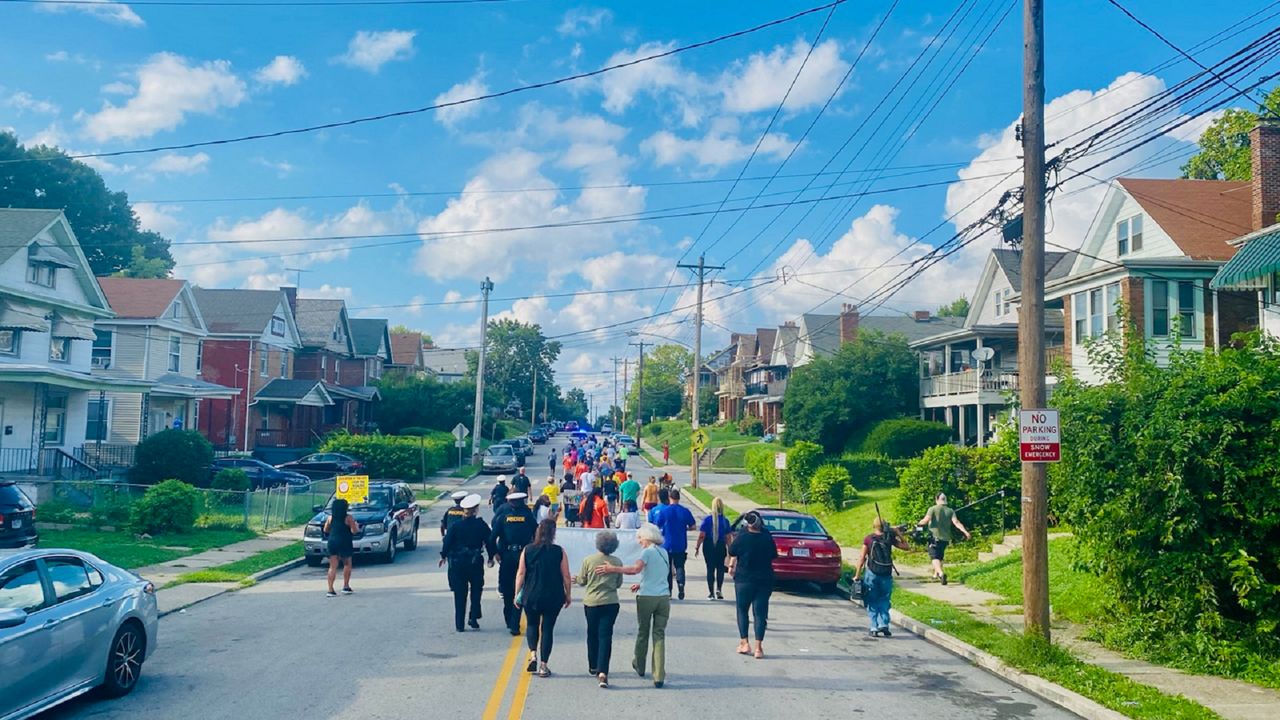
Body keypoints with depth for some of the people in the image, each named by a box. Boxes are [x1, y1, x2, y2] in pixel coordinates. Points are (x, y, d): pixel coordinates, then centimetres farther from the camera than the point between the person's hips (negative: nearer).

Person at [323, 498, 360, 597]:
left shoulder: (330, 518, 6)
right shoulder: (348, 517, -7)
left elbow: (325, 530, 13)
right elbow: (354, 531, -8)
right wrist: (356, 525, 12)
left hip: (332, 543, 3)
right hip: (344, 543, -3)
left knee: (333, 567, 3)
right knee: (347, 564, 15)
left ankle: (330, 590, -5)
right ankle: (346, 587, 15)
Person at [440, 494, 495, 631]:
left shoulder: (455, 526, -5)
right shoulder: (481, 525, -5)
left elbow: (447, 542, -4)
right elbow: (489, 541, -1)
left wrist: (443, 556, 12)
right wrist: (491, 557, 12)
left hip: (458, 563, 1)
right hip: (475, 562, -1)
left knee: (459, 593, 8)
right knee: (476, 589, 17)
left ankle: (459, 624, 10)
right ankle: (473, 617, 5)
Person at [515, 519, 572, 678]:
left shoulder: (527, 550, -3)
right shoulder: (559, 552, -6)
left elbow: (521, 574, -3)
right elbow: (566, 576, -3)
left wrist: (517, 594, 6)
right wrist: (568, 595, 9)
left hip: (530, 596, 1)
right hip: (553, 597, -1)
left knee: (532, 625, 21)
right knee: (547, 628, 8)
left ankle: (533, 655, 3)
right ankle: (543, 666, 8)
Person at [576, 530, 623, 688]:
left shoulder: (588, 561, -9)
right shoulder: (617, 562, -4)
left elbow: (581, 581, 2)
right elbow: (619, 584, 7)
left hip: (591, 602, 0)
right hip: (611, 603, 0)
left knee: (592, 635, 17)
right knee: (605, 636, -2)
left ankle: (593, 667, 30)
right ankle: (602, 672, -14)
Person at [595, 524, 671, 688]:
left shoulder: (647, 551, -8)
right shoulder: (664, 553, 13)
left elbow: (636, 568, -25)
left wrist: (612, 569, -25)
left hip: (646, 597, -4)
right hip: (664, 597, 4)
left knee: (643, 633, 15)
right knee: (659, 635, 3)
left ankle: (639, 666, 35)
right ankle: (659, 677, -4)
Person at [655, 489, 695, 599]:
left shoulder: (664, 511, -8)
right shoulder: (685, 511, -4)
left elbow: (656, 526, -4)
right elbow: (693, 526, 2)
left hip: (667, 544, -1)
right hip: (681, 545, 1)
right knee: (680, 566, 8)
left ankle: (668, 591, 14)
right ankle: (680, 584, -16)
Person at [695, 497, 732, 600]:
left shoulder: (707, 519, -7)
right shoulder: (725, 521, -5)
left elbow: (701, 536, -9)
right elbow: (728, 537, -4)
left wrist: (697, 547, -1)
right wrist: (729, 550, 5)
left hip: (709, 546, 0)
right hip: (721, 546, 0)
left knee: (710, 569, 6)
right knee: (720, 568, 14)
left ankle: (711, 593, 7)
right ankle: (719, 589, 0)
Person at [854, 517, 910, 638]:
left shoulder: (868, 539, -5)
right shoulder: (889, 538, -2)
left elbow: (862, 558, -5)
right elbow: (905, 546, 9)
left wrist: (857, 575, 0)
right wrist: (898, 535, 12)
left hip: (871, 574, -1)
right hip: (886, 575, 1)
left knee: (872, 603, 8)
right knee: (884, 602, 14)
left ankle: (874, 628, 5)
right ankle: (883, 625, 2)